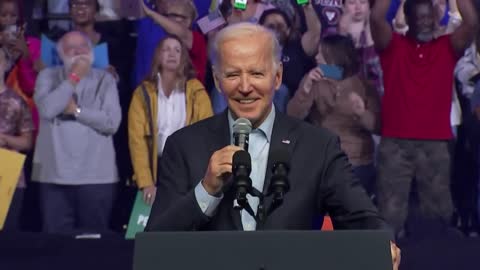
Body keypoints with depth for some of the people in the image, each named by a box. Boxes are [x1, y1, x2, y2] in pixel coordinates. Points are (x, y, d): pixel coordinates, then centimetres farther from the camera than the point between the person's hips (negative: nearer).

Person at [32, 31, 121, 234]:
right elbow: (47, 109, -13)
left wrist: (76, 110, -6)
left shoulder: (105, 79, 5)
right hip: (54, 173, 0)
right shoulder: (48, 76, 7)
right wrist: (74, 78, -7)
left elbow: (112, 122, -7)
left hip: (97, 175, 0)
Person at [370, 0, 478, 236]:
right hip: (395, 143, -1)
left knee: (439, 213, 5)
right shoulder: (393, 45, 7)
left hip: (436, 144, 2)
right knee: (391, 214, -2)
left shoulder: (447, 47, 11)